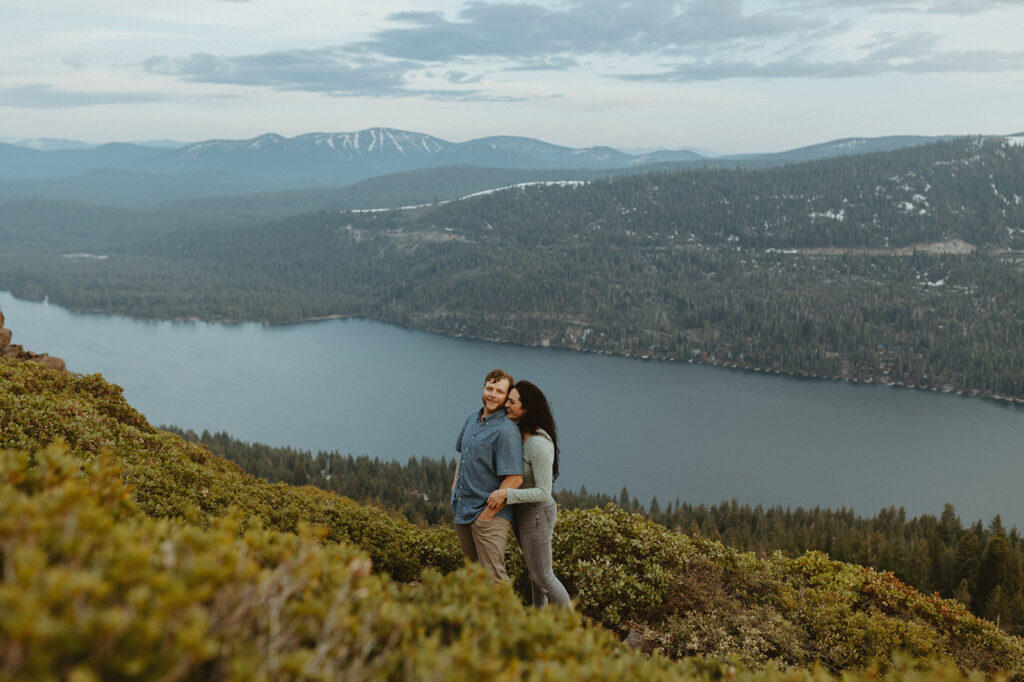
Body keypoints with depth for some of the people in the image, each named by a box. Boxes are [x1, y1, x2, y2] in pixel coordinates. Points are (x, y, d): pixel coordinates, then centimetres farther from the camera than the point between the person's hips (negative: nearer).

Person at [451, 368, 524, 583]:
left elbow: (515, 479, -23)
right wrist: (456, 484, 15)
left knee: (493, 576, -10)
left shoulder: (507, 431, -17)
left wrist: (489, 512, -18)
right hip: (462, 510, 8)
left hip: (490, 516, -8)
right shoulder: (472, 418, 10)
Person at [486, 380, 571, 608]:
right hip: (523, 511, 9)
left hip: (536, 513, -9)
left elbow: (543, 492, -27)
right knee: (534, 570, 23)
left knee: (542, 576, 6)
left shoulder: (539, 444, -29)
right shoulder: (519, 433, 0)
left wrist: (507, 494, -33)